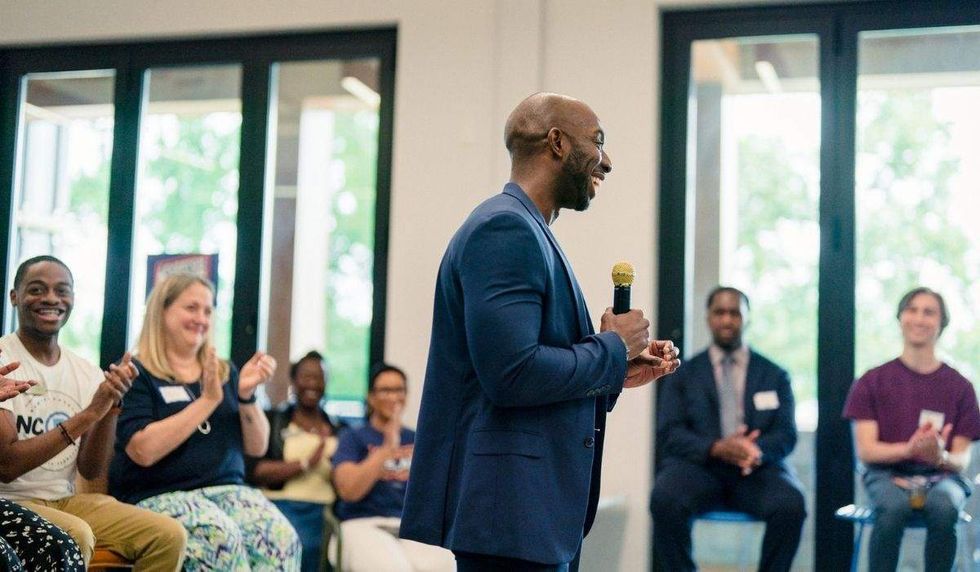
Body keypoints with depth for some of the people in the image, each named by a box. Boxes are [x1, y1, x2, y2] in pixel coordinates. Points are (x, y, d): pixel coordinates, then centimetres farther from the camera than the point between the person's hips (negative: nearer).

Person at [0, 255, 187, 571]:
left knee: (169, 536, -13)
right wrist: (89, 413, -23)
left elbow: (91, 470, 2)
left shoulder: (88, 372, 7)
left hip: (67, 501, 6)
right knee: (74, 537, -35)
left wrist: (110, 406, -15)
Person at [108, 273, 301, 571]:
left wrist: (246, 395, -2)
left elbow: (257, 448, 14)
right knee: (220, 536, -36)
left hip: (227, 489, 5)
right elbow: (144, 451, -14)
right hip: (161, 496, -4)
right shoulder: (137, 375, 2)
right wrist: (207, 400, -11)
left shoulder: (225, 373, 18)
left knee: (281, 537, -27)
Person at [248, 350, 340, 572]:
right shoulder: (271, 420, 13)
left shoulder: (340, 430, 21)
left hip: (327, 510, 3)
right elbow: (253, 470, -1)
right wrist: (305, 464, -9)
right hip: (283, 504, -2)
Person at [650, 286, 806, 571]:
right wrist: (716, 448, -19)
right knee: (665, 499, -33)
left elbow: (786, 434, 4)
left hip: (758, 469, 1)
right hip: (699, 465, 0)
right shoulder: (683, 374, 12)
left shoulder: (774, 375, 14)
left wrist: (757, 450, -21)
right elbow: (670, 433, 1)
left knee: (791, 504, -32)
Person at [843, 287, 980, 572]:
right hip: (887, 474, -1)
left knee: (944, 510, -35)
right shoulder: (872, 382, 5)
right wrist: (909, 449, -22)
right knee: (894, 508, -36)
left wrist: (941, 457, -23)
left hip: (940, 475, 1)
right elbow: (865, 450, -2)